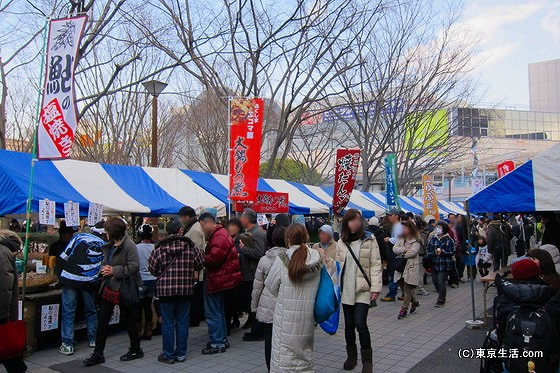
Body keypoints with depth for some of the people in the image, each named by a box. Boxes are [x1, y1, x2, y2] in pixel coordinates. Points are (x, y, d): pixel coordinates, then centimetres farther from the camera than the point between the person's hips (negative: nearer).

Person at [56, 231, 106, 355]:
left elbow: (64, 257, 0)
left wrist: (59, 274, 9)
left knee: (68, 312, 5)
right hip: (90, 283, 2)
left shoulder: (79, 237, 3)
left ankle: (68, 344, 6)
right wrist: (98, 279, 20)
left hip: (70, 280, -2)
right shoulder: (105, 245, 7)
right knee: (91, 311, 18)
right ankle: (93, 340, 27)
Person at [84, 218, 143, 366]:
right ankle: (98, 354, 19)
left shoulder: (129, 245, -19)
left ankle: (136, 350, 27)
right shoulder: (109, 245, 8)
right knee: (102, 320, 8)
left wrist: (114, 270, -23)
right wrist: (104, 268, 1)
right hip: (109, 287, 8)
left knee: (127, 320, 7)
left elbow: (134, 267, -24)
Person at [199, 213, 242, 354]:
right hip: (219, 278, 11)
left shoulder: (219, 237, -20)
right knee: (218, 311, 19)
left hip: (217, 280, -11)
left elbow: (213, 259, -26)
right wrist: (203, 255, -1)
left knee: (213, 312, -3)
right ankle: (222, 339, 30)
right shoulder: (218, 234, 15)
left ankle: (217, 344, 5)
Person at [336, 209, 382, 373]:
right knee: (349, 325, 13)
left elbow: (375, 265, -4)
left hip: (363, 289, -3)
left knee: (360, 323, -11)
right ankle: (351, 355, 31)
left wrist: (375, 287, -11)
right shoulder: (341, 243, 5)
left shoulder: (369, 241, -3)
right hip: (346, 290, 3)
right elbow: (337, 266, 8)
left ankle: (367, 359, 8)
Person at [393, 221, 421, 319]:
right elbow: (394, 249, -1)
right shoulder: (400, 239, 12)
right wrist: (404, 249, -16)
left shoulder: (416, 241, -5)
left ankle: (404, 309, 5)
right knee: (403, 288, 11)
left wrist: (401, 254, -6)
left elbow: (412, 252, -18)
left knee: (407, 289, -3)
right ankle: (415, 302, 33)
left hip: (411, 267, -6)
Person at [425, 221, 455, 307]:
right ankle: (441, 296, 36)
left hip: (444, 265, -5)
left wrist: (442, 252, -18)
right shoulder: (433, 238, 7)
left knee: (441, 281, -8)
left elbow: (452, 252, -7)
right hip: (434, 264, 5)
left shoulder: (449, 240, -6)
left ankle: (441, 300, 6)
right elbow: (428, 249, 11)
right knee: (435, 281, 11)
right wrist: (430, 254, -8)